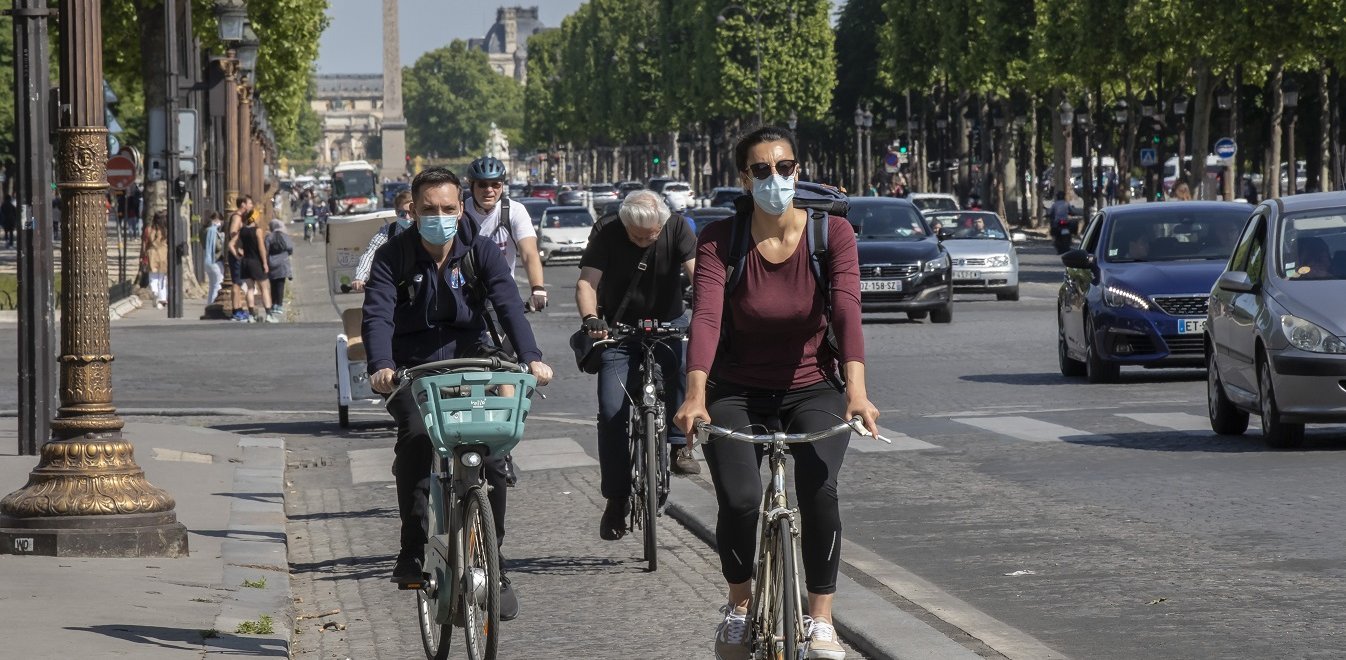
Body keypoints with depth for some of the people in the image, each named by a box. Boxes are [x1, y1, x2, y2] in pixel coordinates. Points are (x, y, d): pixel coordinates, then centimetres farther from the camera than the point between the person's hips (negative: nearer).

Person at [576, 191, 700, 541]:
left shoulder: (677, 229, -11)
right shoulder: (609, 236, -11)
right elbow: (586, 282, -18)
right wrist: (590, 319, -39)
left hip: (667, 324, 0)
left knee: (683, 359, -35)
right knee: (612, 413, -8)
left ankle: (679, 445, -22)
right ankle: (617, 498, 3)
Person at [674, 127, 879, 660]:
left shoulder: (833, 233, -10)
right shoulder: (720, 241, -10)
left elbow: (847, 311, -23)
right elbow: (706, 317, -23)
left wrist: (856, 390, -39)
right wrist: (696, 396, -39)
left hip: (813, 390, 0)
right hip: (738, 391, 0)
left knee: (818, 490, -26)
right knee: (739, 501, -22)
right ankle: (739, 605, 7)